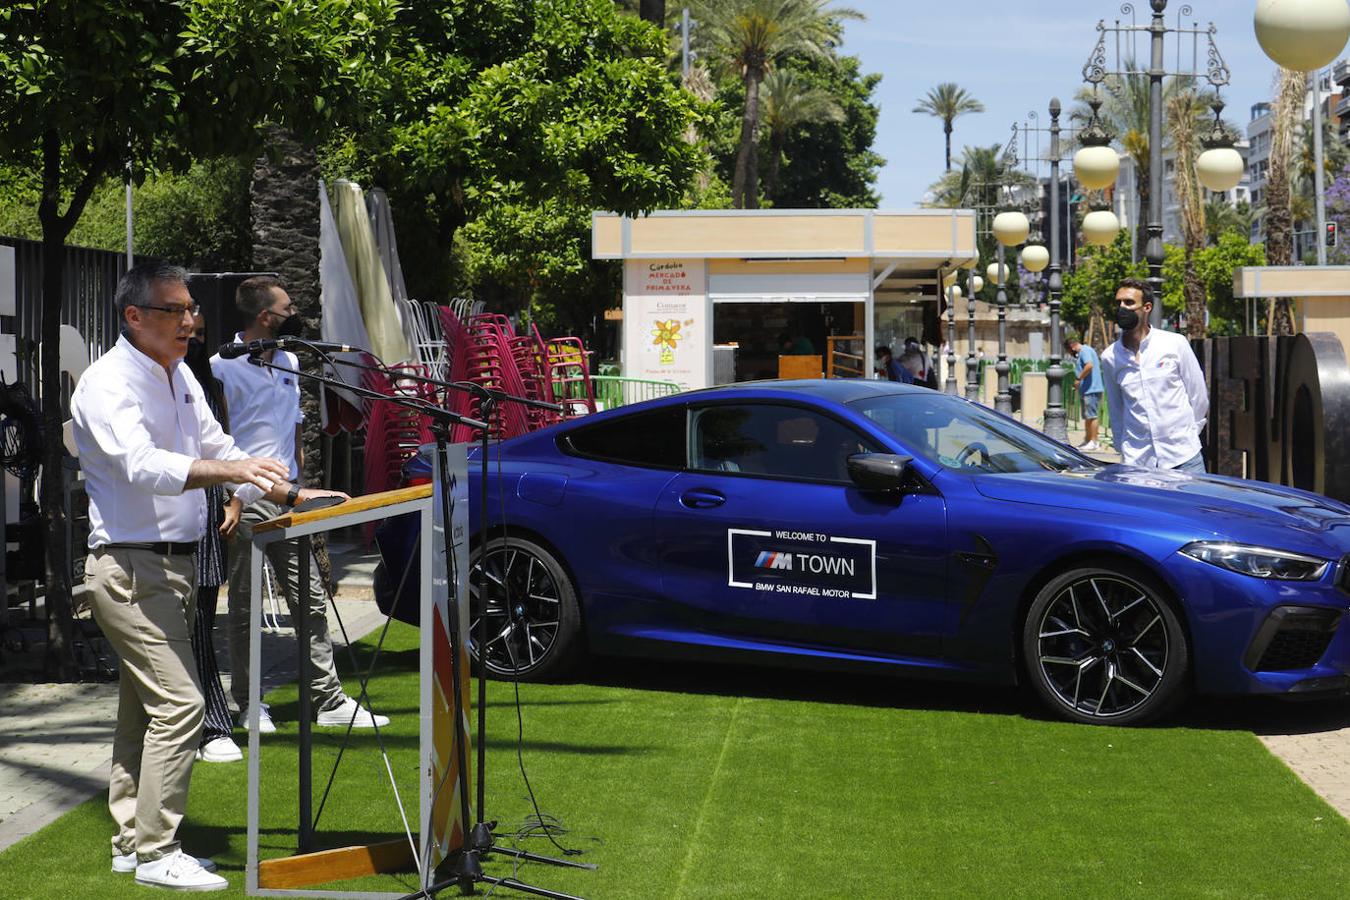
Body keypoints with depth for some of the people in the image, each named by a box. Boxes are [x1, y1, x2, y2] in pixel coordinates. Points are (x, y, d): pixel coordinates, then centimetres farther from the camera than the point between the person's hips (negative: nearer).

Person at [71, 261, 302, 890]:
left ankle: (132, 840, 21)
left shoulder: (179, 377, 13)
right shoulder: (109, 383, -15)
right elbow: (142, 464, -31)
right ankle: (155, 853, -9)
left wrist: (287, 493, 8)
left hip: (175, 563, 9)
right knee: (178, 703, -14)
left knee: (143, 706, 13)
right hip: (130, 565, -9)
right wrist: (231, 471, -43)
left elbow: (216, 448, 20)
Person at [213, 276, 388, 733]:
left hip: (287, 498, 7)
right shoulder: (224, 367, -9)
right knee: (244, 608, 3)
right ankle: (248, 704, 12)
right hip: (246, 501, -7)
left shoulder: (289, 362, 14)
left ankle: (329, 699, 6)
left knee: (311, 599, 4)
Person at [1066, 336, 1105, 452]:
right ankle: (1087, 440, 22)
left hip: (1091, 390, -11)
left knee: (1091, 416, -9)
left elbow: (1089, 365, -24)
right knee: (1087, 416, 15)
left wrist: (1078, 379, -19)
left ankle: (1093, 442, -9)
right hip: (1087, 390, 11)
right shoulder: (1083, 352, 23)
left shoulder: (1084, 351, -9)